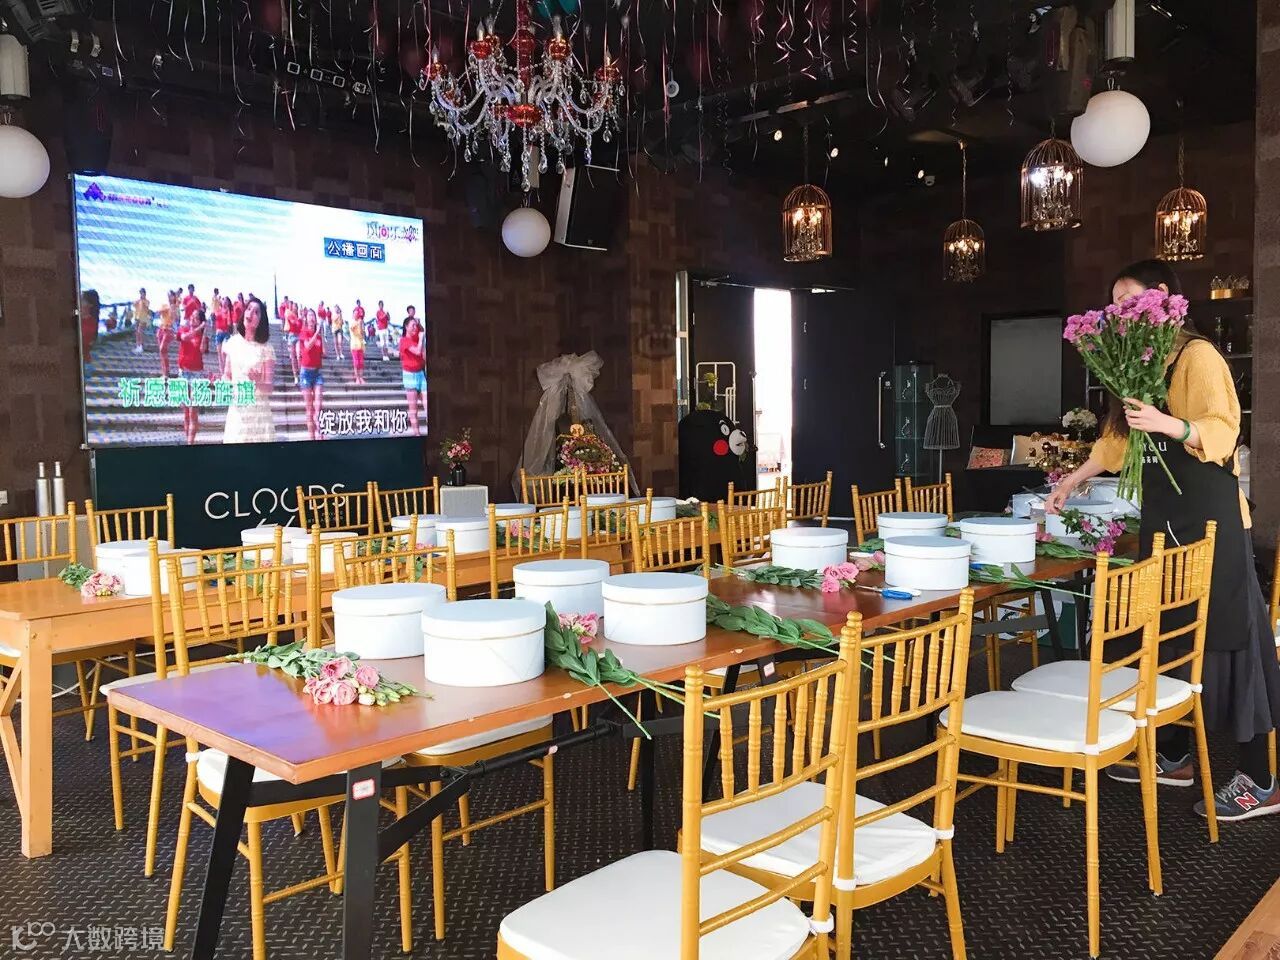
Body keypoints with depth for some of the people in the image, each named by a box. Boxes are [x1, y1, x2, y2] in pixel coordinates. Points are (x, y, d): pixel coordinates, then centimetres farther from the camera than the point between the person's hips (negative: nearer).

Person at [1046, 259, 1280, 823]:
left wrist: (1170, 424, -34)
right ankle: (1173, 756, 21)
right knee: (1165, 633, 10)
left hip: (1208, 517, -8)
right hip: (1162, 515, 9)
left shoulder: (1197, 355, -9)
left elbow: (1223, 429, -18)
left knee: (1224, 634, -6)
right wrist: (1076, 478, 23)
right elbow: (1120, 436, 24)